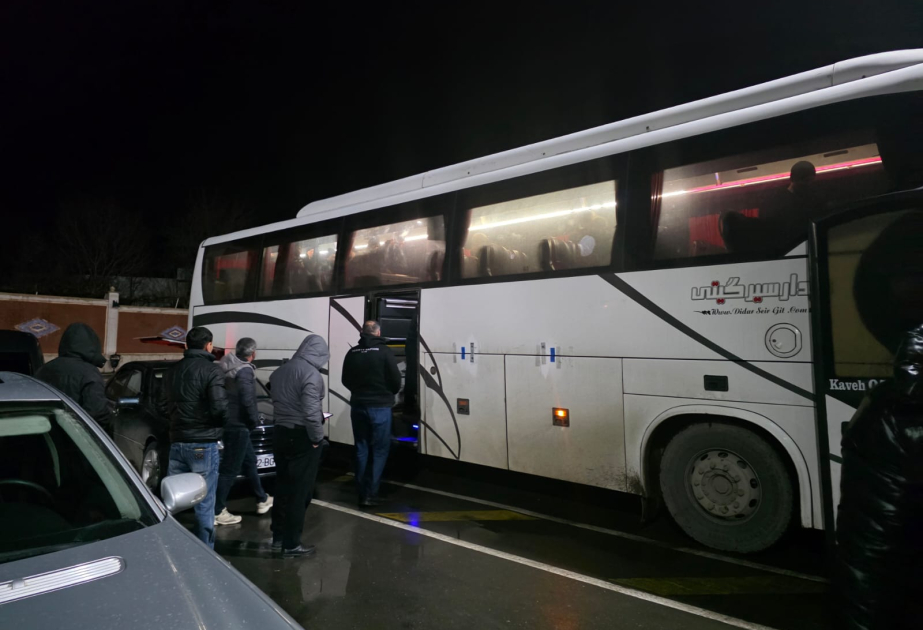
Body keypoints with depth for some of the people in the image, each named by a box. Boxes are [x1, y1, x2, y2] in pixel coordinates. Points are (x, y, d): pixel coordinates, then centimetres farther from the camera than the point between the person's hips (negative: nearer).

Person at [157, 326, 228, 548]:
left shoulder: (172, 371, 9)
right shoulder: (211, 370, -12)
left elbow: (162, 407, 15)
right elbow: (220, 407, -20)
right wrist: (220, 423, 0)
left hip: (177, 442, 7)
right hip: (203, 444, -6)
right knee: (205, 504, 1)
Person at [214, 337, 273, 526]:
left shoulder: (227, 366, 8)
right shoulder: (245, 370, -17)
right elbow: (247, 401, -25)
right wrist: (255, 420, -9)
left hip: (230, 422, 9)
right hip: (238, 425, -9)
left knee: (249, 461, 19)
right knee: (230, 469, 0)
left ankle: (263, 500, 32)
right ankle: (217, 512, 9)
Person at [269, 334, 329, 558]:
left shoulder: (280, 371, 8)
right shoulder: (311, 374, -18)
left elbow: (277, 401, 14)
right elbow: (311, 412, -22)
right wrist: (317, 438, -12)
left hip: (281, 433, 8)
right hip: (302, 437, -8)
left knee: (283, 488, 17)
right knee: (299, 491, 2)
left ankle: (278, 537, 28)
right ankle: (291, 544, 10)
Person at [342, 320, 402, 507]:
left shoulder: (352, 352, 2)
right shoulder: (384, 351, -10)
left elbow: (346, 380, 10)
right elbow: (396, 380, -9)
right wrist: (389, 393, 12)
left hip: (358, 406, 4)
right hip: (379, 407, -4)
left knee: (361, 449, 13)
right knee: (379, 451, 4)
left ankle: (361, 493, 18)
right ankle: (370, 494, 4)